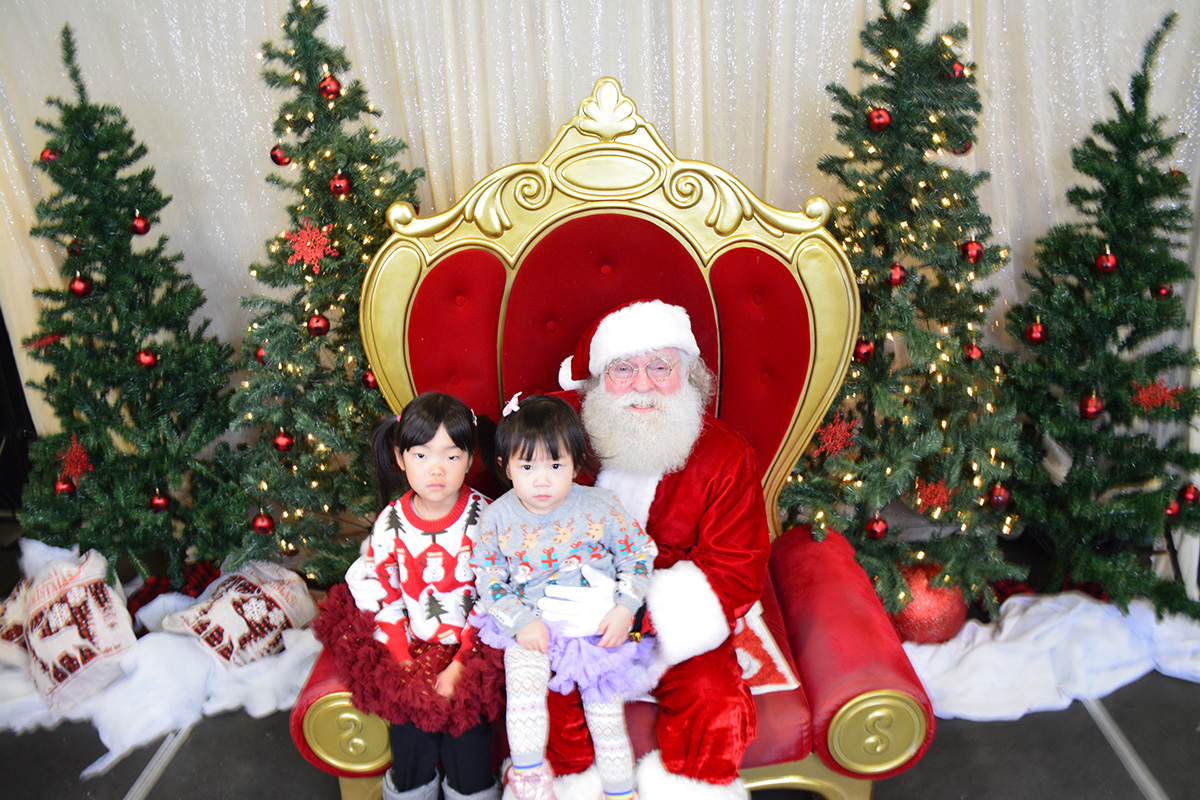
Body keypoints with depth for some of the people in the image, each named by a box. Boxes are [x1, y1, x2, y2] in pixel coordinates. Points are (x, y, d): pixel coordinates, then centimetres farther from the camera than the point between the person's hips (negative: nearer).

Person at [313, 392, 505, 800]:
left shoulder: (484, 518, -8)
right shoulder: (391, 523, -2)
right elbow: (385, 597, 3)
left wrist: (460, 665, -13)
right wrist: (404, 664, -6)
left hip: (472, 648, -2)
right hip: (412, 648, 2)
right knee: (411, 729, -11)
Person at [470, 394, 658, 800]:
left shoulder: (601, 507, -9)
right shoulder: (497, 518, -7)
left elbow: (637, 555, 1)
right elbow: (489, 580, 0)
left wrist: (624, 610, -10)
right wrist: (520, 622, -12)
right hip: (531, 628, 1)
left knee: (604, 698, -4)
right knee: (523, 684, -21)